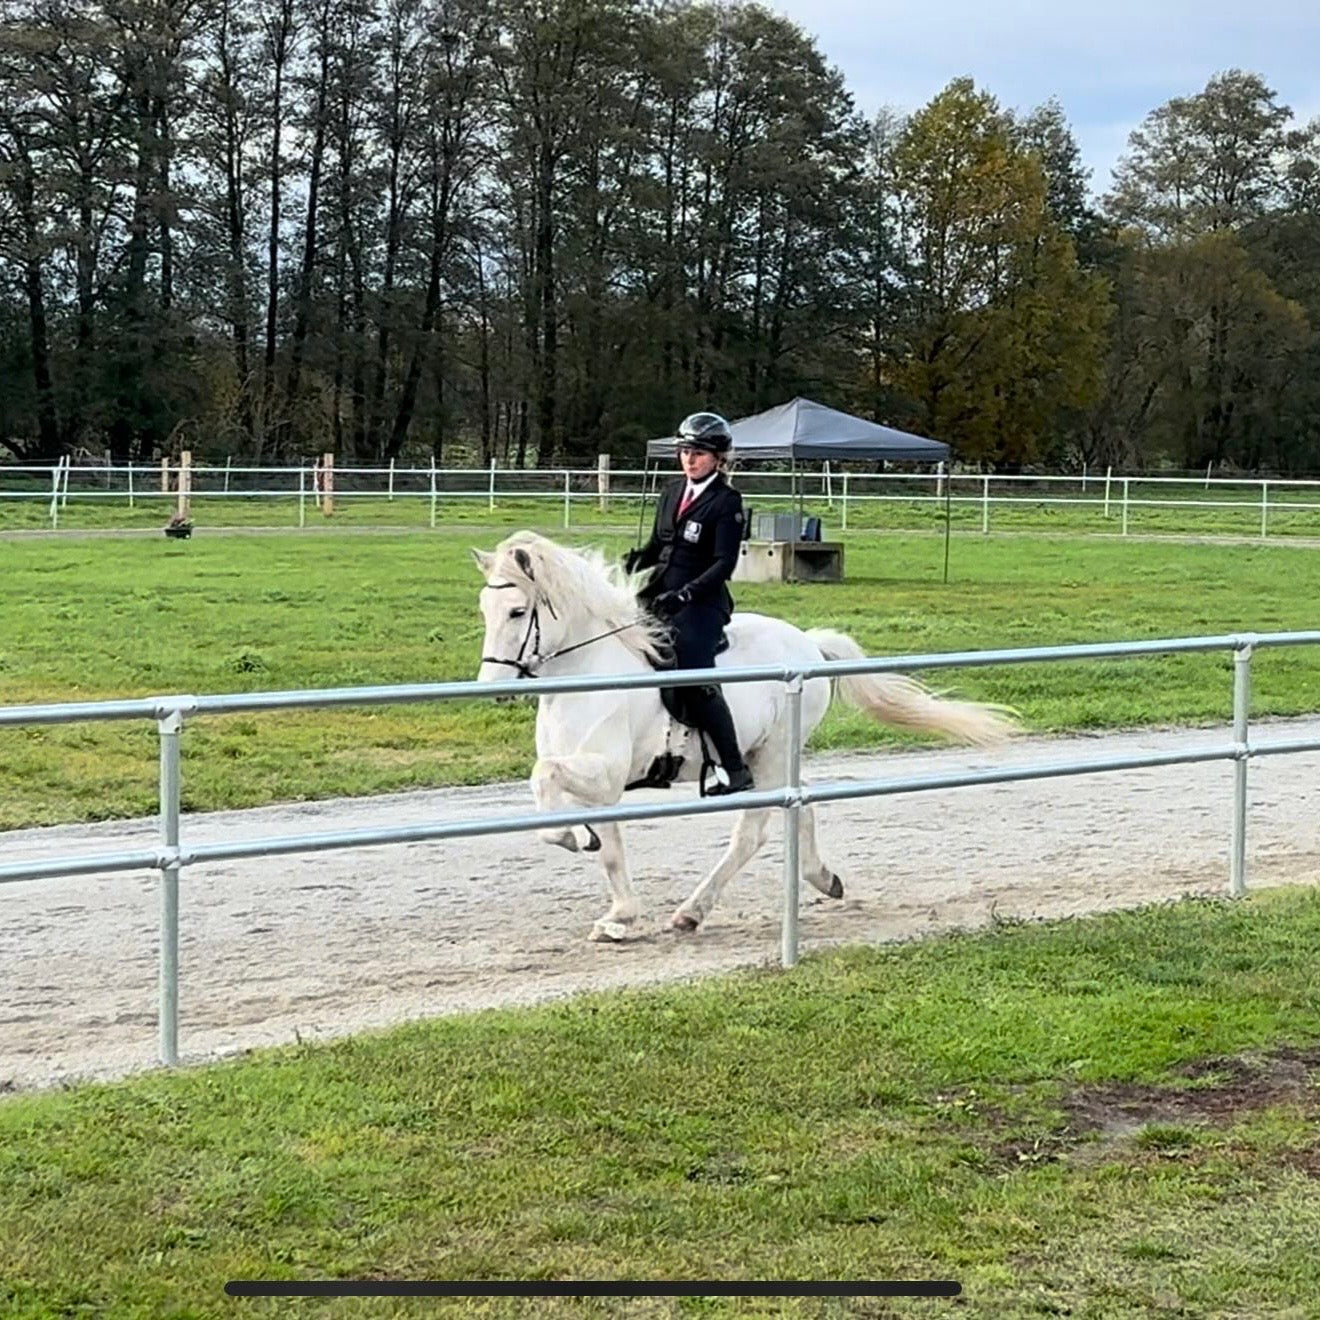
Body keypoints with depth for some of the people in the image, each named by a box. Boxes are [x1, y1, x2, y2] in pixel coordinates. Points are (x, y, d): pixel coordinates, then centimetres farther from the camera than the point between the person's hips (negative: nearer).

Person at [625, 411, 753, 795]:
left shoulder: (727, 502, -7)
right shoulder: (673, 492, 14)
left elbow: (724, 563, -13)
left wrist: (686, 594, -25)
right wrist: (635, 562, -2)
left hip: (701, 603, -8)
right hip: (659, 595, 8)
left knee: (696, 681, -22)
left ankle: (737, 772, -13)